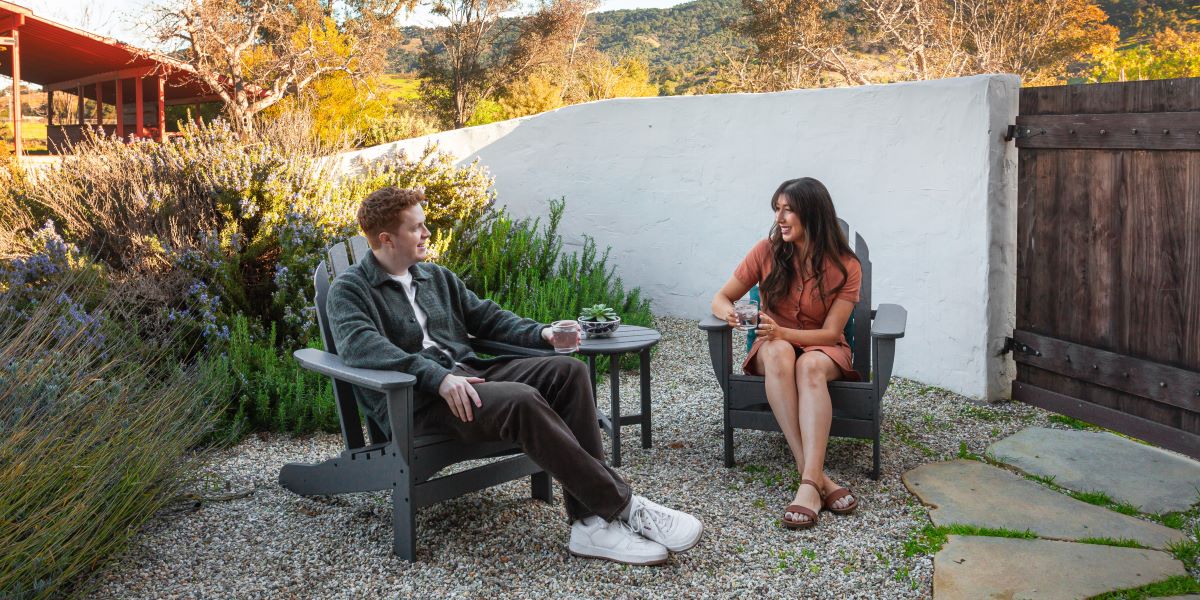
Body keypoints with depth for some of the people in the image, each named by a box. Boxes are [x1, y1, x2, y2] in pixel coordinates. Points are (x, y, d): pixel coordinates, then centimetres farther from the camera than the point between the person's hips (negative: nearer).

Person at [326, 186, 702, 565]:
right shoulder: (349, 290, 0)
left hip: (469, 373, 8)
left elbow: (488, 318, 27)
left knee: (567, 370, -17)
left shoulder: (436, 277, 23)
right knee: (522, 401, -33)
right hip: (416, 400, -7)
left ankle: (590, 520, -25)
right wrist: (438, 376, -30)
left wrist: (541, 334, 9)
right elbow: (360, 346, -19)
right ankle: (621, 505, -23)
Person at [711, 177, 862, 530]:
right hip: (773, 347, 1)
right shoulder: (767, 251, -7)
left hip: (822, 350, -1)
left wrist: (782, 332, -32)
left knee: (811, 365, -39)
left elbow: (831, 333, -14)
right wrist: (727, 310, -27)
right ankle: (817, 476, -44)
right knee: (780, 353, -38)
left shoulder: (845, 267, -10)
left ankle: (808, 483, -50)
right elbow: (720, 298, -1)